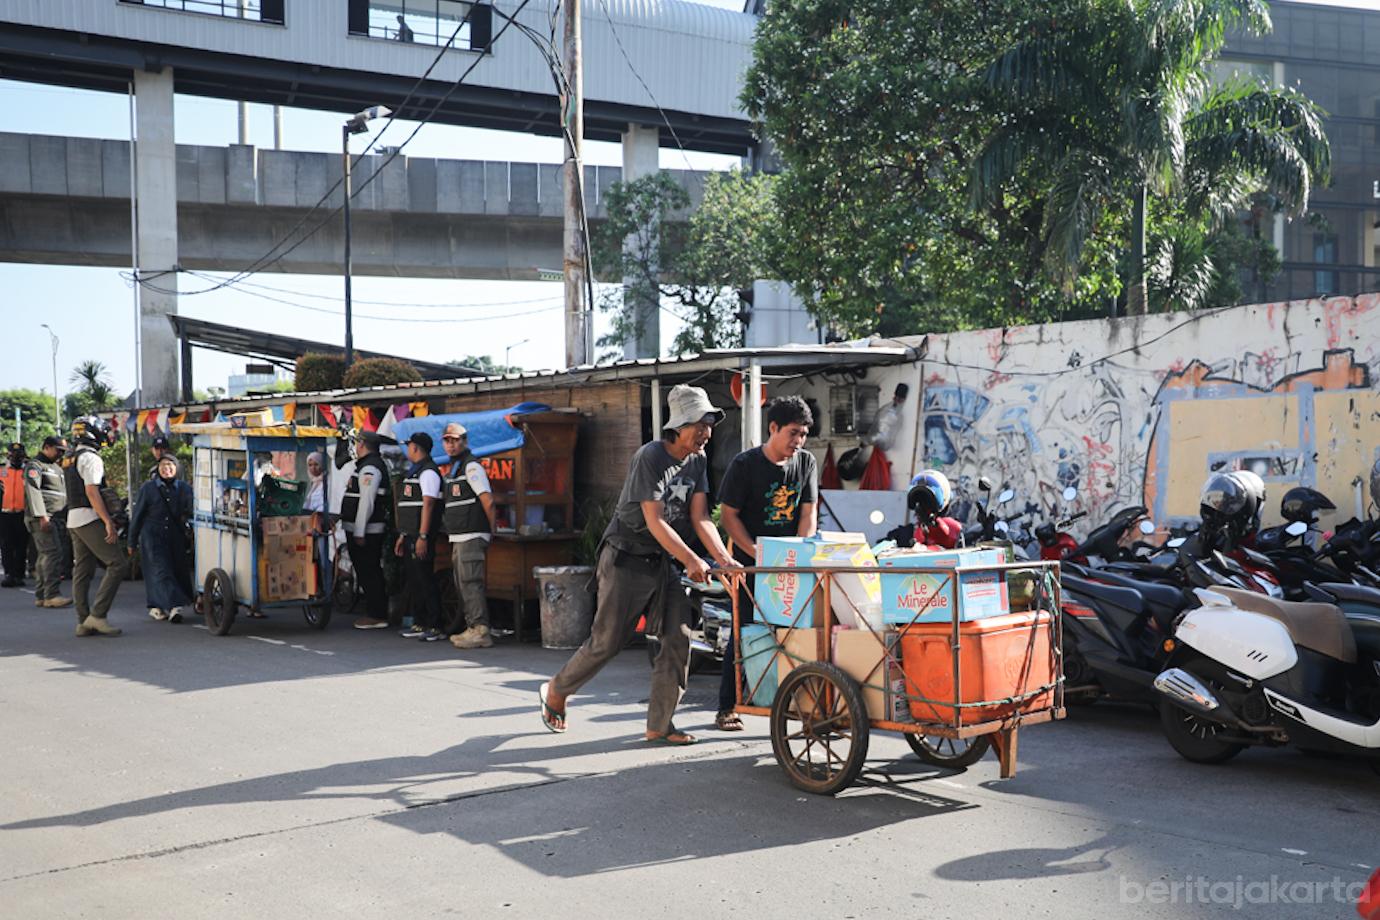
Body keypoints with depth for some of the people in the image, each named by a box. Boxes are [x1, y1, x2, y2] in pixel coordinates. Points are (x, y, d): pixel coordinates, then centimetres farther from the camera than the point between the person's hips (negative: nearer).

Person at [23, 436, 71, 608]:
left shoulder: (56, 467, 24)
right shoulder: (35, 465, -5)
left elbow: (64, 491, 28)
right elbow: (33, 489, -16)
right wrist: (42, 516, -23)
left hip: (52, 517, 9)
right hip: (42, 518, -9)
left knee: (46, 555, 9)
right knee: (53, 553, -16)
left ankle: (40, 596, 12)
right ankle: (51, 595, -19)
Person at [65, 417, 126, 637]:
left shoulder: (73, 459, 19)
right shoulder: (91, 458, -11)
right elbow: (91, 492, -20)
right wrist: (108, 522, -22)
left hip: (73, 520, 10)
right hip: (89, 519, -10)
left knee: (82, 571, 9)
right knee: (116, 564, -10)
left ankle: (84, 622, 10)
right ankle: (98, 614, -13)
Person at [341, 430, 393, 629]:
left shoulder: (369, 467, -14)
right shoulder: (367, 465, 19)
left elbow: (367, 502, -21)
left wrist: (359, 532, -21)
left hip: (365, 531, -10)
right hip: (361, 530, 10)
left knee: (368, 573, -7)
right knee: (370, 573, 13)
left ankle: (376, 616, -4)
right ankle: (377, 613, 18)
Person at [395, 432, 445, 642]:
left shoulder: (428, 472, -11)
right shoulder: (414, 471, 21)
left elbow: (428, 505, -19)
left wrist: (422, 537, -23)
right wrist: (402, 535, 23)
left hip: (421, 537, -10)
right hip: (411, 536, 10)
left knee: (426, 581, -9)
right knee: (413, 581, 11)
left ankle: (435, 627, -8)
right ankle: (419, 624, 17)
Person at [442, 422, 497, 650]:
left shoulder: (471, 466, -11)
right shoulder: (454, 468, 19)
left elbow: (488, 501, -16)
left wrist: (492, 530, -9)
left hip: (471, 537, -10)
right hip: (458, 537, 10)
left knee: (470, 582, -12)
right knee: (462, 584, 13)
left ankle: (480, 631, -12)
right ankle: (472, 628, 19)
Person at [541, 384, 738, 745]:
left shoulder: (697, 460, 4)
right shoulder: (650, 456, -18)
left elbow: (699, 517, 0)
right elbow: (655, 521, -21)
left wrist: (722, 557, -14)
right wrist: (691, 560, -25)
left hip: (664, 562, 7)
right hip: (627, 558, -7)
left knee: (679, 639, -4)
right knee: (607, 641, -1)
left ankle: (659, 725, 5)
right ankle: (555, 691, 23)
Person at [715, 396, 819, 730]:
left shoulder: (806, 462, 3)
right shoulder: (744, 464, -8)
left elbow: (808, 514, 1)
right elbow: (728, 515, -8)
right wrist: (759, 555, -14)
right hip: (750, 561, -3)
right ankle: (727, 708, 6)